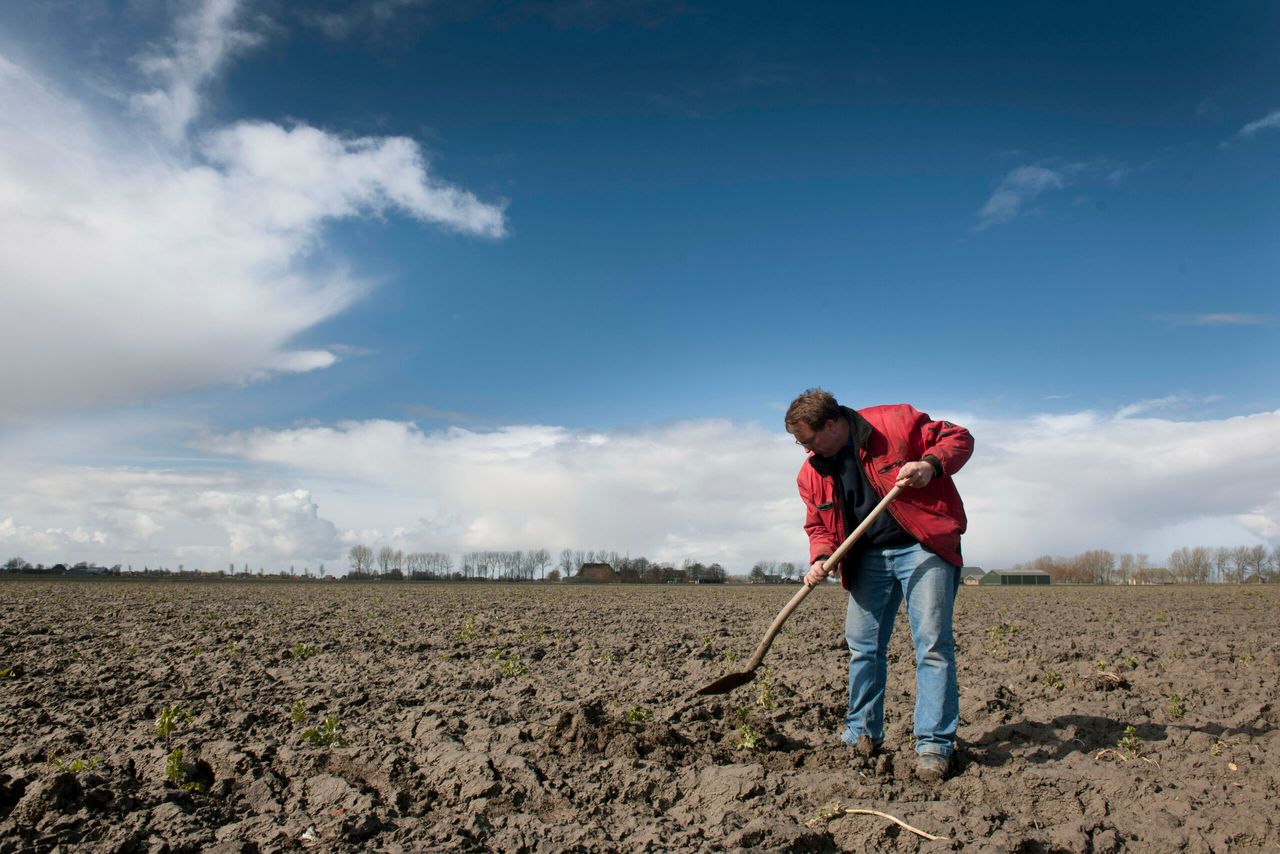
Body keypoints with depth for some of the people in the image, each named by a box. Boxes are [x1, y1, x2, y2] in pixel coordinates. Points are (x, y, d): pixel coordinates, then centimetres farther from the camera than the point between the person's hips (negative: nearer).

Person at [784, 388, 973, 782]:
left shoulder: (896, 423, -12)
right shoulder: (812, 473, 4)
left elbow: (958, 438, -6)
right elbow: (819, 525, 12)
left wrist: (930, 464, -25)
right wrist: (820, 559, -8)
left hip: (922, 548, -5)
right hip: (868, 558, 5)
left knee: (932, 644, -9)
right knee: (862, 646, 8)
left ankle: (934, 745, 0)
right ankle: (862, 734, 22)